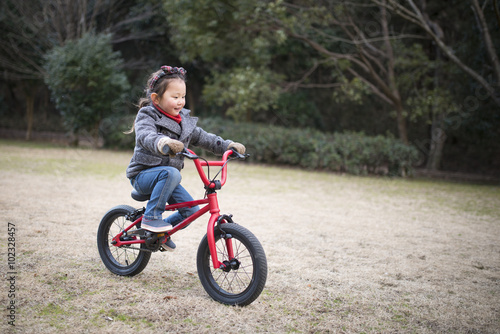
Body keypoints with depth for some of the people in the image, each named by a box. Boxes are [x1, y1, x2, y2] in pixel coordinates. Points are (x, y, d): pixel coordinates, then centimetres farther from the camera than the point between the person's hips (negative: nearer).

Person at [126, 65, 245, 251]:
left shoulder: (184, 120, 7)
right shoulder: (147, 116, -14)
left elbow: (202, 137, 14)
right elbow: (146, 136, -35)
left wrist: (228, 146, 1)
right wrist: (163, 143, -57)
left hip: (166, 176, 7)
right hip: (143, 174, -7)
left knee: (191, 210, -1)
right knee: (171, 173, -36)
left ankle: (163, 231, 23)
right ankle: (151, 217, -25)